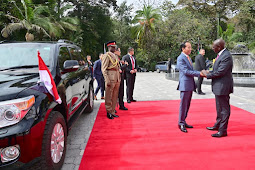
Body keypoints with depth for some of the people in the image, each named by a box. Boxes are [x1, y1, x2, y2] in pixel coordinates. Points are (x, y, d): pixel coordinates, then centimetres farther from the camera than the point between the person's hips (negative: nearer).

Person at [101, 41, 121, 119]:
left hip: (117, 79, 8)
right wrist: (107, 80, -19)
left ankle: (113, 112, 20)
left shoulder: (115, 56, 19)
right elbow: (104, 69, -12)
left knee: (115, 96, 11)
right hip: (111, 78, -8)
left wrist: (119, 79, 17)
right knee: (109, 97, 0)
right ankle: (109, 112, 9)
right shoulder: (106, 55, -6)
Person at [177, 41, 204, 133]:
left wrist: (200, 73, 8)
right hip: (185, 85, -9)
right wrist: (199, 73, -21)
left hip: (190, 85, 9)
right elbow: (186, 71, -20)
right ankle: (181, 123, 8)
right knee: (183, 104, -2)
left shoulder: (189, 58, 17)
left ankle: (183, 121, 23)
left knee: (187, 105, 13)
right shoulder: (180, 58, -12)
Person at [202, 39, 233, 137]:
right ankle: (218, 125, 37)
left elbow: (220, 72, -24)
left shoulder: (226, 56, -20)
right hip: (218, 86, 10)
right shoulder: (221, 54, 11)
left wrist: (208, 75, -12)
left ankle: (223, 131, 10)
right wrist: (209, 72, 3)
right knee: (219, 108, 22)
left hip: (223, 86, -10)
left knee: (224, 109, 0)